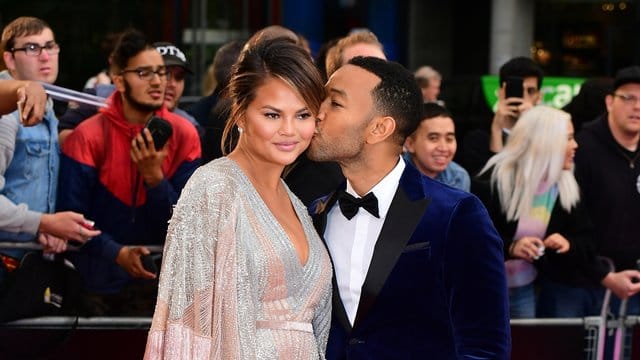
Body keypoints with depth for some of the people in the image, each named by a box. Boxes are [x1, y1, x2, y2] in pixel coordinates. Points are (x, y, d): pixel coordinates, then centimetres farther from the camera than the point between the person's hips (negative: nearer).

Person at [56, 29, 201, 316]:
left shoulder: (183, 134, -4)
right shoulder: (87, 136, -10)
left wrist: (155, 175, -23)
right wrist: (117, 253, -24)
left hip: (158, 282, 1)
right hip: (98, 283, -1)